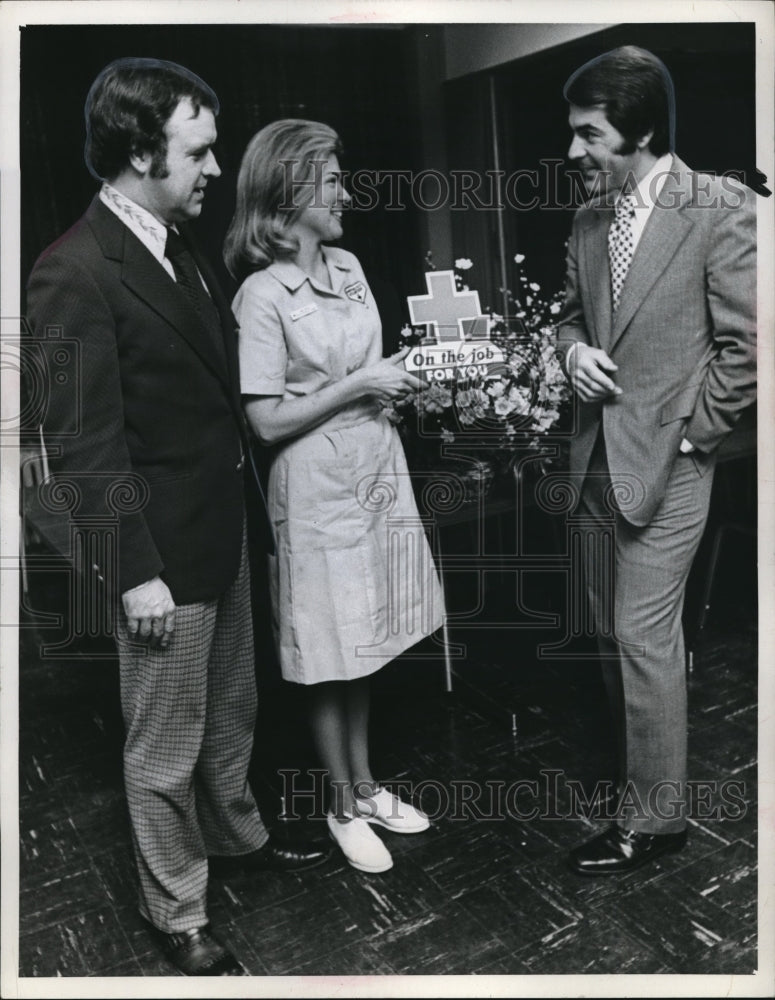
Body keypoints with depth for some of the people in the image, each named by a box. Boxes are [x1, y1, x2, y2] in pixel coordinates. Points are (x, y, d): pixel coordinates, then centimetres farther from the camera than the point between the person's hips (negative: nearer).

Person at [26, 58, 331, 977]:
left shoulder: (179, 248, 8)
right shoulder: (73, 274, -19)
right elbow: (82, 447, -20)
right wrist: (136, 575, -18)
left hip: (223, 532, 8)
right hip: (163, 555, -8)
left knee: (230, 710, 24)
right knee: (166, 747, 10)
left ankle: (235, 834, 49)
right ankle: (178, 915, 32)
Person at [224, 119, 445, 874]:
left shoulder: (348, 266, 7)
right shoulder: (263, 296, -14)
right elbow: (268, 422, -16)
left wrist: (399, 378, 0)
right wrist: (359, 386, -16)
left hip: (376, 468, 7)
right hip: (317, 485, -7)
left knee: (363, 642, 17)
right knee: (330, 655, 7)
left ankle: (365, 782, 36)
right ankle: (342, 806, 28)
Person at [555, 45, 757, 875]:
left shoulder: (721, 210, -9)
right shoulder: (588, 220, 8)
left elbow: (746, 344, -10)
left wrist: (689, 434, -10)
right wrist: (572, 346, -2)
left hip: (666, 462, -6)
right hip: (597, 457, 6)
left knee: (644, 636, -2)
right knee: (611, 634, 14)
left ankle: (652, 819, 16)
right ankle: (633, 771, 34)